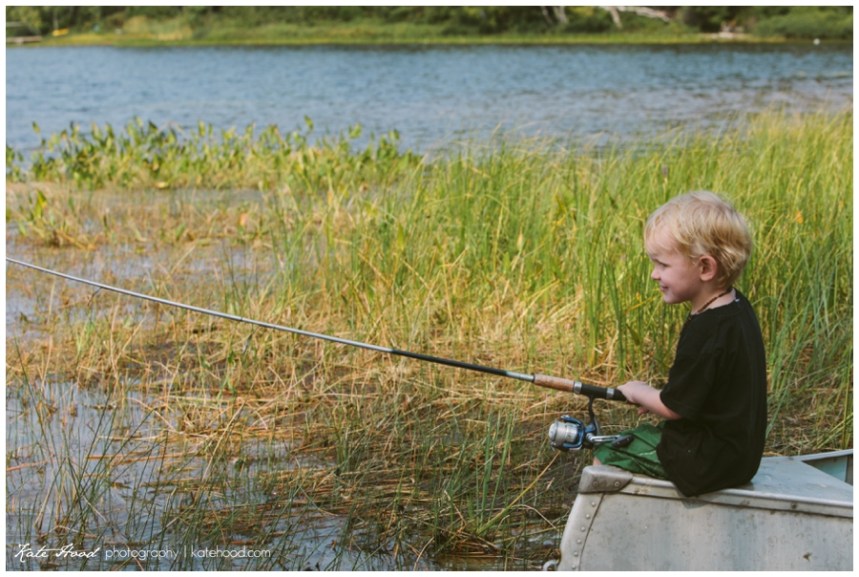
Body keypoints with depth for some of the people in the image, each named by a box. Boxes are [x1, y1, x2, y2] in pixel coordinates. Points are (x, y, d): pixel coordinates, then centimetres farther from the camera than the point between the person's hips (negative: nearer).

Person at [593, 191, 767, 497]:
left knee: (604, 457, 0)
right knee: (641, 435, 26)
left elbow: (673, 407, -18)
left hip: (709, 464, -10)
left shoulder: (705, 331, -28)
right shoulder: (736, 308, 2)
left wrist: (637, 392, 0)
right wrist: (653, 396, 8)